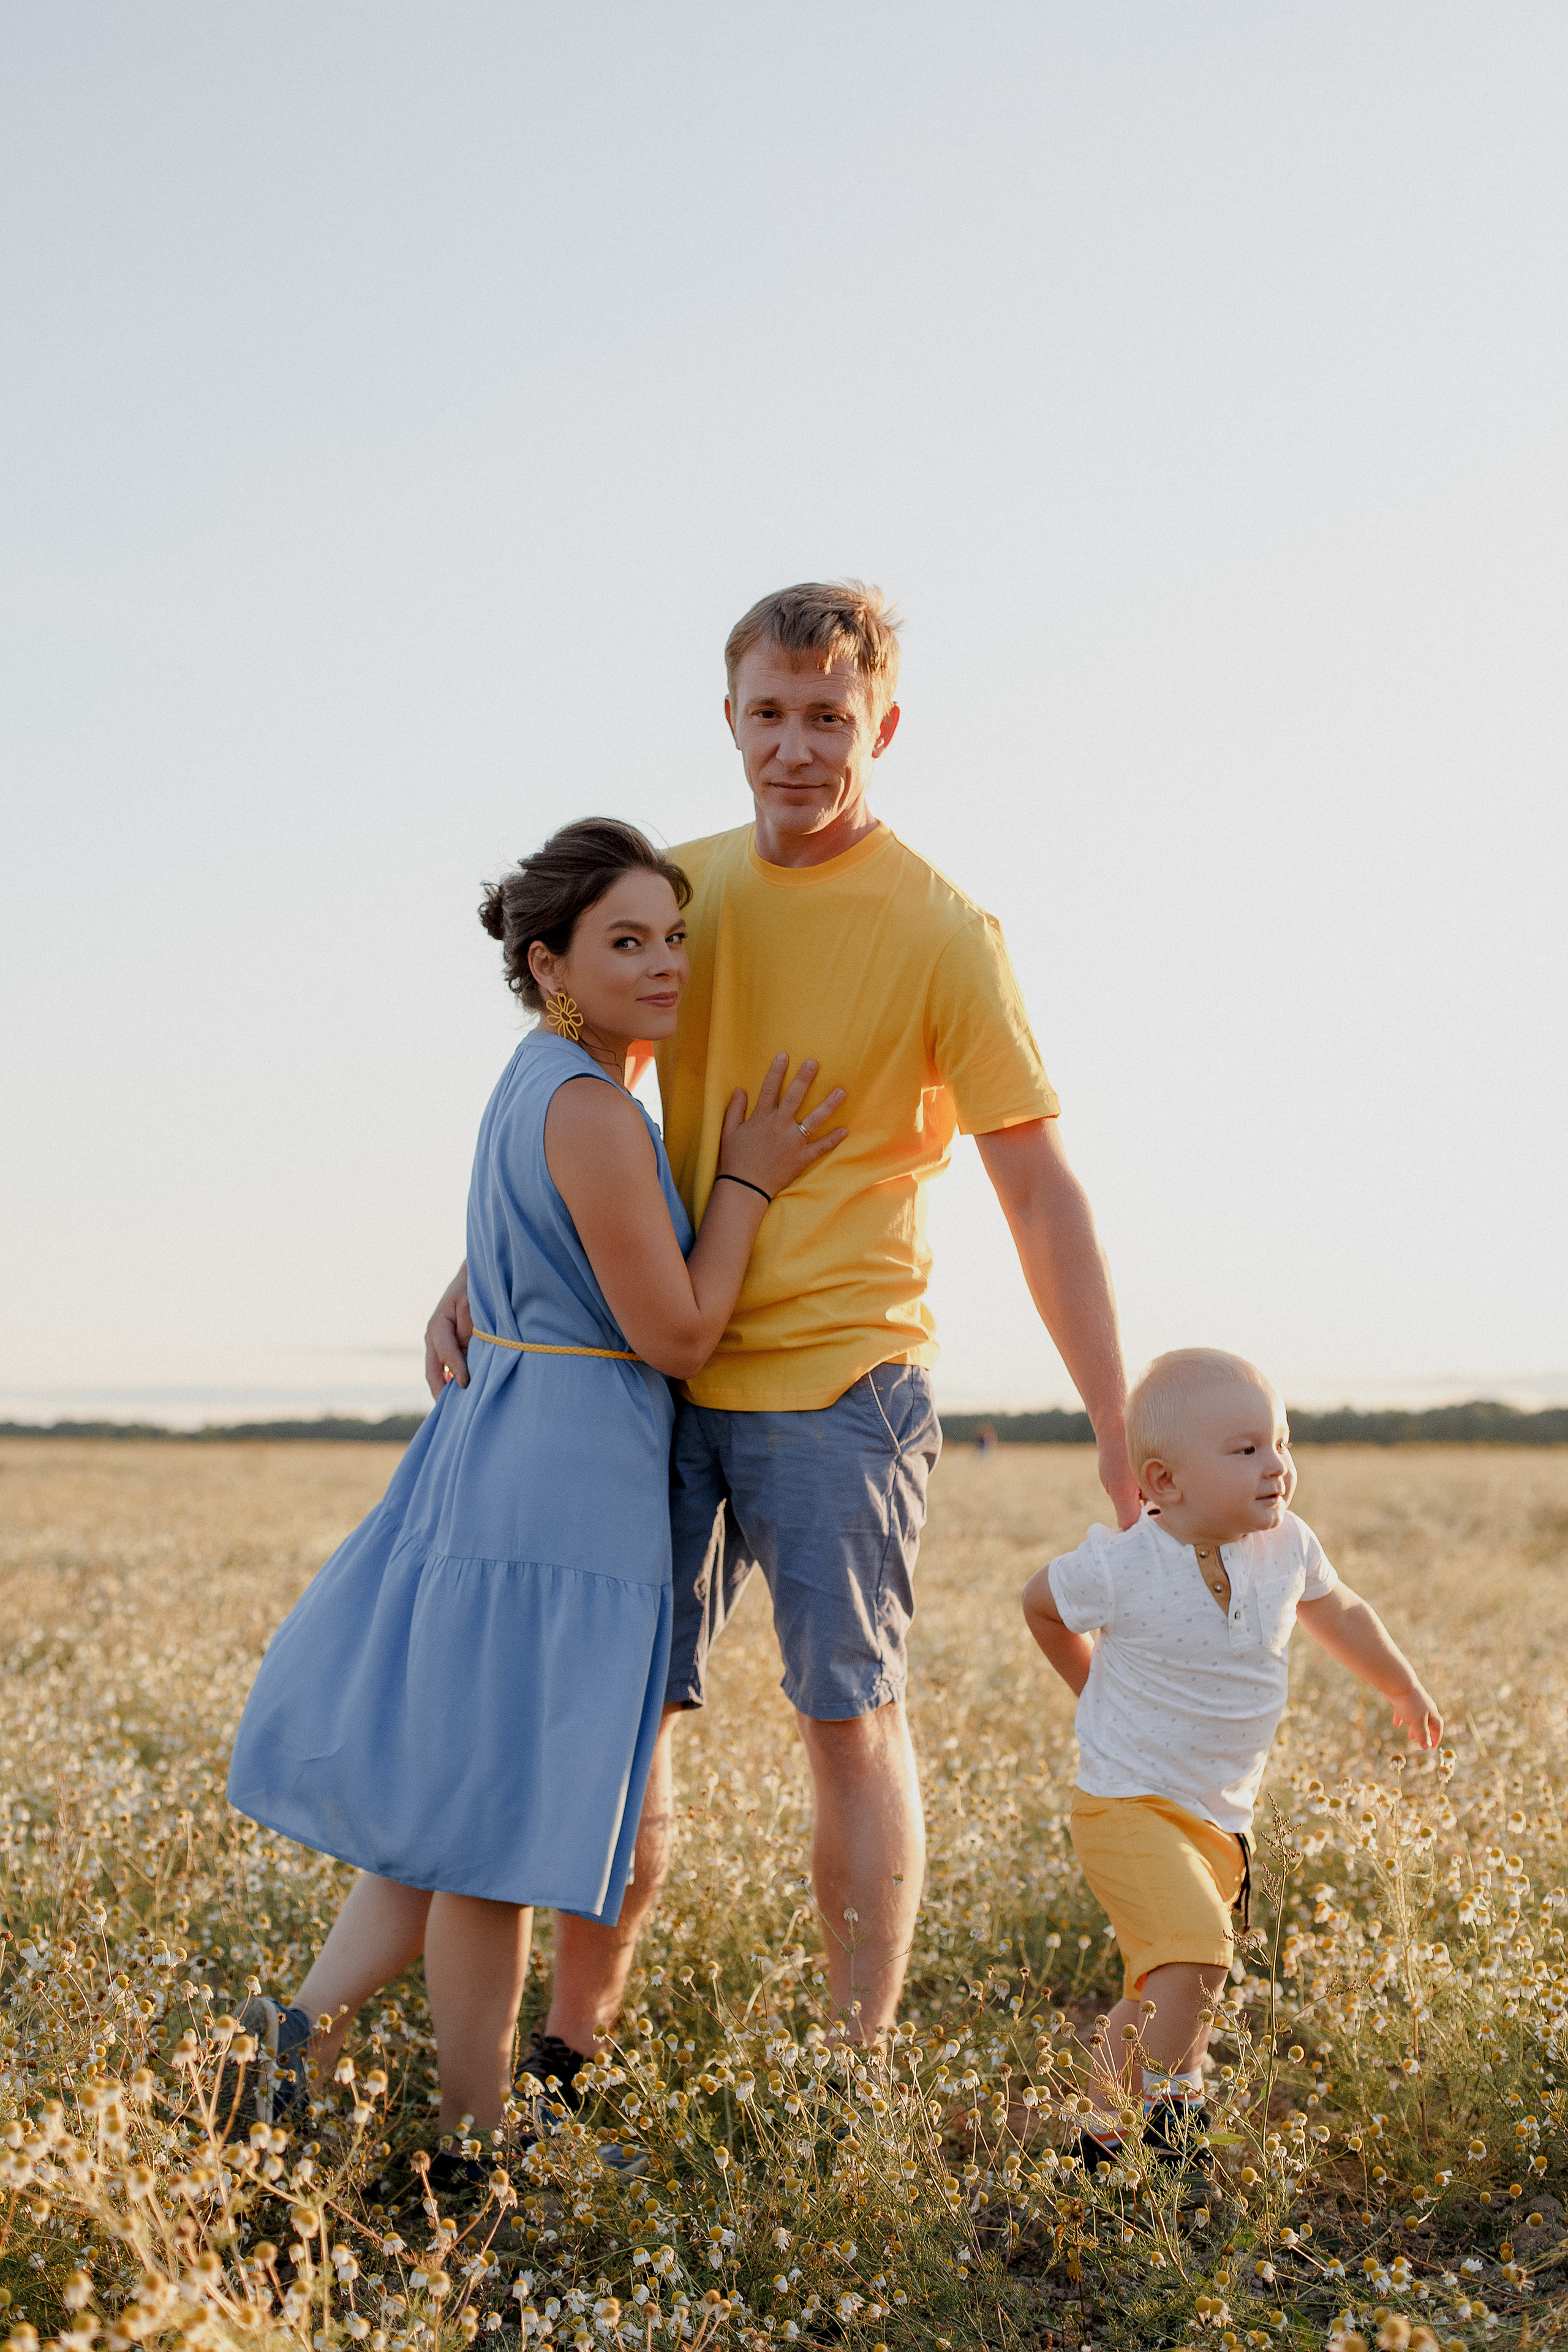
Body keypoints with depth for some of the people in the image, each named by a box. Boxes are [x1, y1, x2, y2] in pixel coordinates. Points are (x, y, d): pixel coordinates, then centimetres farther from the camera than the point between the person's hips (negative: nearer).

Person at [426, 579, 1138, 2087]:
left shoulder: (940, 933, -8)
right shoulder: (682, 888, 7)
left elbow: (1038, 1186, -7)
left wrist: (1119, 1429, -10)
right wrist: (475, 1279, 9)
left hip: (837, 1383, -5)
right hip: (664, 1373, 5)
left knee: (851, 1723, 1)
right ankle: (570, 2051, 20)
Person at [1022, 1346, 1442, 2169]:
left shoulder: (1287, 1546, -5)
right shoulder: (1119, 1565, -19)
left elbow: (1339, 1614, 18)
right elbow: (1041, 1604, 3)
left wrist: (1406, 1691, 31)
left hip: (1223, 1818, 6)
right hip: (1129, 1801, -6)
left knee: (1162, 1989, 16)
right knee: (1194, 1952, -25)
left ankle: (1104, 2126, 34)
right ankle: (1169, 2118, -11)